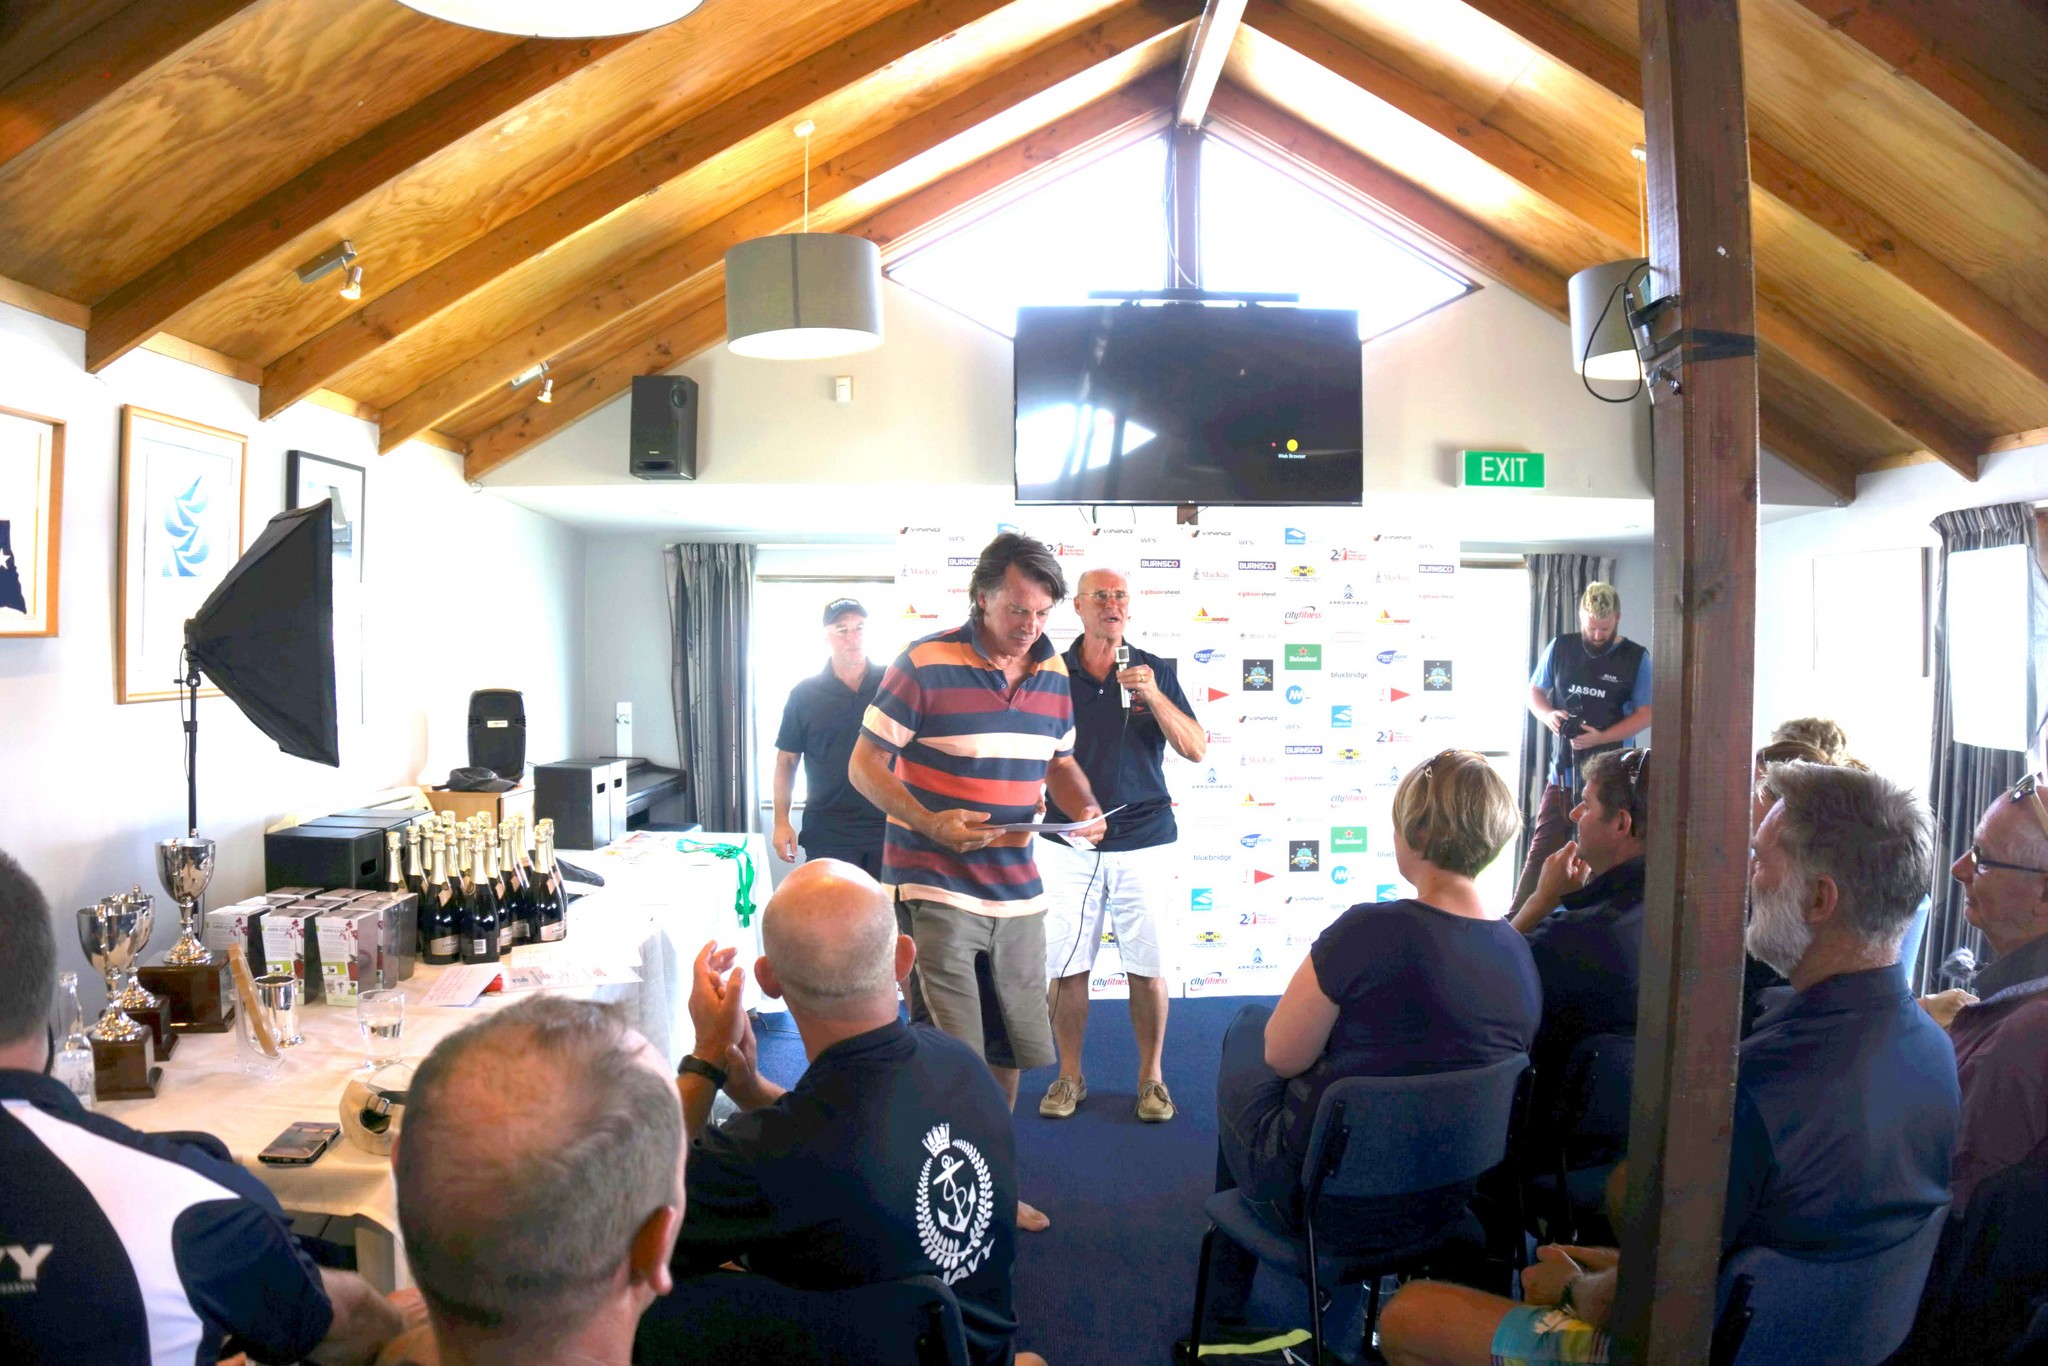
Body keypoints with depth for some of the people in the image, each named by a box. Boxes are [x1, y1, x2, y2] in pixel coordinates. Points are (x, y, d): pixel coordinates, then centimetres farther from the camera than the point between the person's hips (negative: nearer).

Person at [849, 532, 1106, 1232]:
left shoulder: (1052, 670, 7)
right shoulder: (925, 664, -11)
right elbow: (865, 765, -8)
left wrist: (1086, 811, -2)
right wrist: (929, 824, -23)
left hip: (1017, 892, 6)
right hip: (934, 888, -6)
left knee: (1008, 1052, 15)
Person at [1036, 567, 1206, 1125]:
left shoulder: (1156, 671, 3)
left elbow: (1195, 749, -6)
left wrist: (1152, 694, -18)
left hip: (1143, 842, 0)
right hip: (1067, 843, 0)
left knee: (1147, 967, 5)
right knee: (1065, 967, 4)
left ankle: (1150, 1076, 21)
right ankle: (1069, 1076, 21)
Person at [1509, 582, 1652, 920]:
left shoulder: (1636, 658, -1)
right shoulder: (1560, 647, 4)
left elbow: (1645, 714, -2)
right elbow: (1534, 692, 12)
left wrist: (1601, 737, -16)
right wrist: (1547, 715, -11)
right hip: (1563, 771, 1)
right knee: (1541, 851, 0)